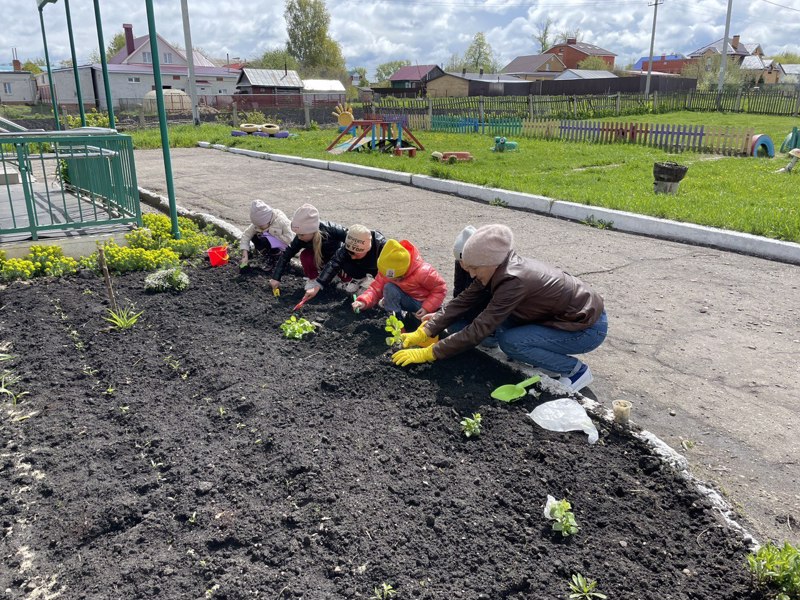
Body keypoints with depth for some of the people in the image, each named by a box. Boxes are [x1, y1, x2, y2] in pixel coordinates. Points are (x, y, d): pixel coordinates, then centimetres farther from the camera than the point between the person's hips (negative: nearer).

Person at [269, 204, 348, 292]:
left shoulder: (330, 230, -39)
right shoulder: (300, 239, -29)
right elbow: (286, 255, -25)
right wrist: (276, 278, -29)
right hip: (320, 257, 3)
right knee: (305, 256, -29)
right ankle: (313, 279, -5)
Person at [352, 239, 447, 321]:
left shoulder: (422, 271, -30)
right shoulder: (385, 271, -17)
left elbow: (440, 289, -19)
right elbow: (376, 288, -15)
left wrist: (427, 308, -26)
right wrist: (363, 301, -35)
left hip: (425, 303, -3)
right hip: (408, 300, 3)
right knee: (389, 288, -28)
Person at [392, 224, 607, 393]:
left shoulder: (514, 281, -32)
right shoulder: (499, 267, -8)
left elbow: (478, 330, -32)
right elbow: (463, 301, -5)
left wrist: (428, 353, -27)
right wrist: (424, 333, -11)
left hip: (589, 326, -8)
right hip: (570, 312, 8)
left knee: (509, 342, -20)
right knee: (499, 320, -3)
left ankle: (576, 370, -3)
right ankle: (554, 358, 10)